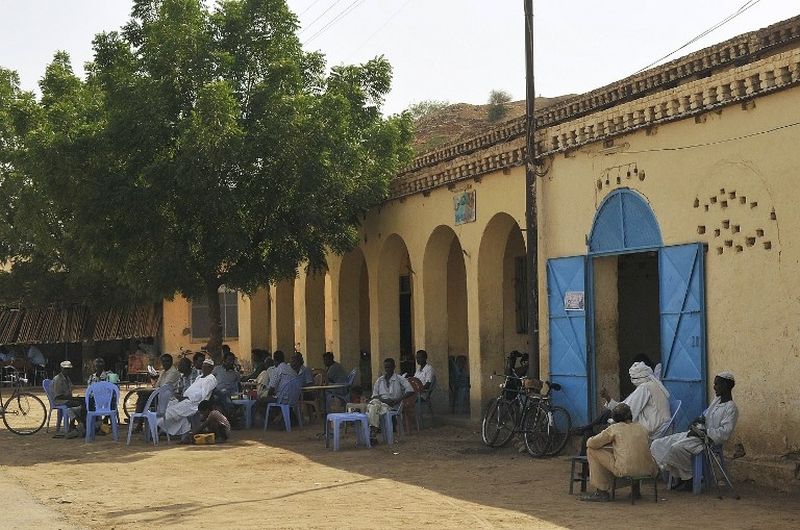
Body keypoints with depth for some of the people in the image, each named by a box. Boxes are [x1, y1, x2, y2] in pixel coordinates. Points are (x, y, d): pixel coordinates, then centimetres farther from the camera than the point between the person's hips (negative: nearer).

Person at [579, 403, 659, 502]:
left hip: (625, 470, -6)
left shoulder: (615, 428, 3)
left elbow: (592, 443, 4)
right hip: (648, 471, 6)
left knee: (592, 450, 8)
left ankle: (602, 492, 11)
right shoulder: (642, 428, 16)